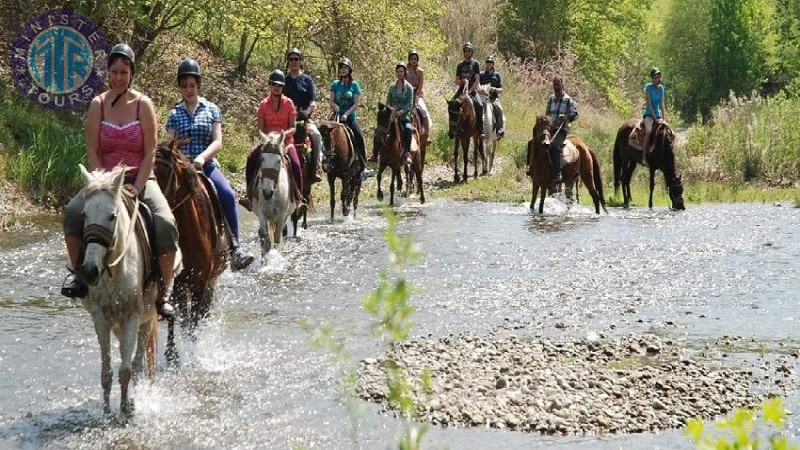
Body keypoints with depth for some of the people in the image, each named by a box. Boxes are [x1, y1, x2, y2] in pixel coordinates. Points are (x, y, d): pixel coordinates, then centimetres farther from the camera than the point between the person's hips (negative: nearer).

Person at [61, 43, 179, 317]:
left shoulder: (143, 105, -1)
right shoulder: (98, 105, 3)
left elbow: (150, 153, -4)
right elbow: (92, 152, 0)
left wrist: (136, 188, -14)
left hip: (140, 179, -1)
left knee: (165, 224, -28)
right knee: (73, 212, -27)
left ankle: (166, 292, -17)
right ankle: (78, 275, -10)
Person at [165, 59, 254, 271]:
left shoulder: (211, 110, 10)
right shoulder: (175, 114, 13)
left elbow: (217, 142, 1)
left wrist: (202, 157, -18)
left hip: (207, 166, -1)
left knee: (227, 195, -28)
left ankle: (235, 249, -29)